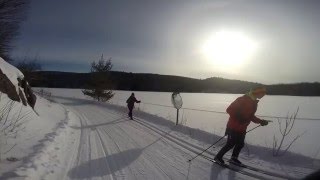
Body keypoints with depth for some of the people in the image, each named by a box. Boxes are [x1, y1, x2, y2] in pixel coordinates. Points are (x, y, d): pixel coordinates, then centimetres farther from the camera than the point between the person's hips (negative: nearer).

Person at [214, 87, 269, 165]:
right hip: (233, 127, -8)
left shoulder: (254, 103, 8)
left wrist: (260, 121, 10)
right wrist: (238, 118, -28)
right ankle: (218, 157, 17)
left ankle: (234, 158, 34)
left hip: (242, 129, 8)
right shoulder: (242, 100, -20)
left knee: (240, 144, 13)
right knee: (230, 144, 1)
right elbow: (229, 109, -22)